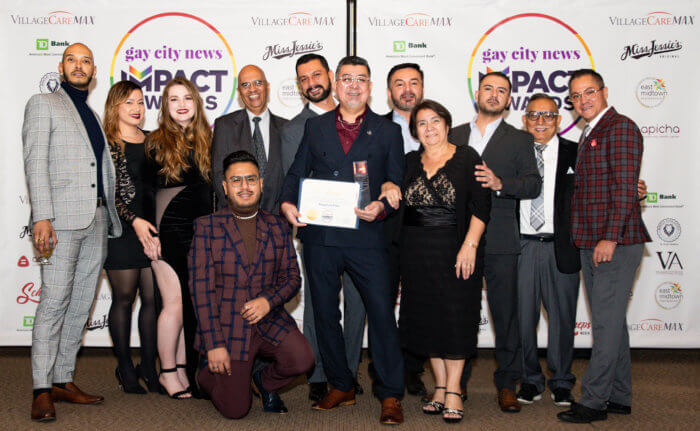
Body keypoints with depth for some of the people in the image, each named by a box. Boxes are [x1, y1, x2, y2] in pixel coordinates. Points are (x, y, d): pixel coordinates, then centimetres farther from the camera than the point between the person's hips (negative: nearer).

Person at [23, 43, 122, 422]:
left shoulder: (93, 115, 23)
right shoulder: (42, 104, 6)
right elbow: (35, 162, -5)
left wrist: (112, 216, 12)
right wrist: (42, 216, -16)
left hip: (98, 219, 6)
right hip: (63, 218, -6)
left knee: (81, 304, 6)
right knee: (54, 301, -10)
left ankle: (63, 381, 12)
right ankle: (42, 390, -7)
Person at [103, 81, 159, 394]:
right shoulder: (106, 143, -1)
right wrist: (134, 221, -17)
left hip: (153, 228, 4)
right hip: (122, 230, -4)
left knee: (153, 298, 3)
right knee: (123, 298, 2)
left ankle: (149, 366, 14)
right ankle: (125, 368, 15)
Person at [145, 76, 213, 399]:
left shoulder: (207, 140, 10)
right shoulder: (156, 142, -1)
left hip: (200, 230, 4)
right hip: (168, 230, -4)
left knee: (194, 303, 6)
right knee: (175, 303, -4)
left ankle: (184, 370, 17)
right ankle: (168, 372, 10)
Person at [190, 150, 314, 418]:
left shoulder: (278, 228, 7)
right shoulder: (207, 227, -3)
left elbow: (292, 278, 8)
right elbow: (201, 287, -7)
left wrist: (268, 300, -15)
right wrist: (214, 344, -14)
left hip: (270, 323, 3)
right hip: (226, 328, -3)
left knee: (302, 360, -24)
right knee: (235, 411, -5)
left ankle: (264, 381, 11)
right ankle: (208, 373, 29)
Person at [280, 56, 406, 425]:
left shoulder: (388, 131, 8)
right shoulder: (315, 127, 14)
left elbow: (398, 184, 5)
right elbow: (296, 173, 13)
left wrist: (382, 207, -15)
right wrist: (287, 203, -6)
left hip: (366, 236, -2)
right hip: (320, 236, 3)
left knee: (381, 312, -5)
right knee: (325, 314, 10)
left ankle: (390, 395, 7)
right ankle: (341, 387, 26)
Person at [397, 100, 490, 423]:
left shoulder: (467, 158, 0)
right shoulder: (409, 162, 11)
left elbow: (481, 206, -6)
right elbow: (398, 204, 15)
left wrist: (469, 245, -14)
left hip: (456, 249, -4)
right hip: (417, 252, 4)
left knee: (455, 317, -2)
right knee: (427, 318, 6)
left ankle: (453, 391, 6)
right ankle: (440, 387, 17)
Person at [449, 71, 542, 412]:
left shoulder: (519, 139, 8)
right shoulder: (454, 136, 16)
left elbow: (533, 185, 0)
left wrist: (500, 183, -18)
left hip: (500, 241, -2)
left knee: (505, 313, 0)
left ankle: (507, 384, 11)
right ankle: (458, 380, 20)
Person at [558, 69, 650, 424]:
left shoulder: (620, 127, -9)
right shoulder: (589, 135, 20)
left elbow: (625, 188, -17)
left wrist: (610, 238, -21)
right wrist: (583, 238, 13)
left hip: (615, 243, -10)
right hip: (591, 244, 10)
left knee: (606, 322, -5)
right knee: (611, 321, 14)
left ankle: (594, 401, 0)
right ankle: (618, 397, 22)